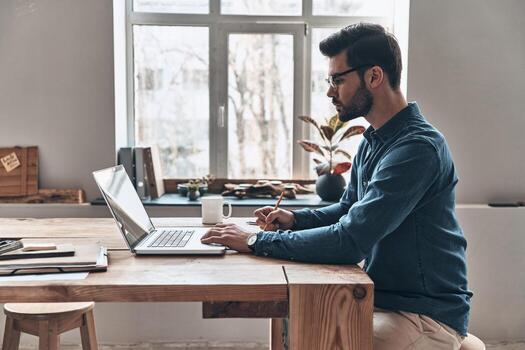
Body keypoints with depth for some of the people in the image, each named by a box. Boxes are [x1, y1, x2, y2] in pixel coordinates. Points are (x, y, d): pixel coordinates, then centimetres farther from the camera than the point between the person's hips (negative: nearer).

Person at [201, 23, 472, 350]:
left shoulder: (418, 148, -24)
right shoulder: (373, 140, 7)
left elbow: (350, 241, -29)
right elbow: (349, 209, 19)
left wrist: (256, 241, -22)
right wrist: (295, 219, 1)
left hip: (425, 315, -8)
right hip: (381, 297, 8)